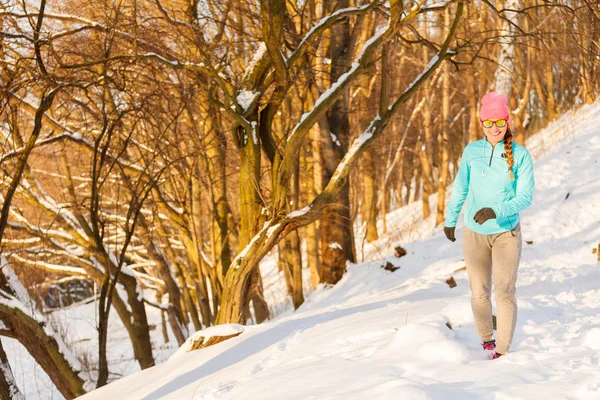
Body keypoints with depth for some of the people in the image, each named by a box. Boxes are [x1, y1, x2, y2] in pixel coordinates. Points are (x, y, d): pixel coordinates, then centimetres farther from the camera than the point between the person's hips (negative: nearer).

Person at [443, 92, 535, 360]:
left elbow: (525, 197, -14)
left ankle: (502, 350, -3)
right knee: (479, 293, 8)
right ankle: (486, 338, 30)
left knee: (504, 292, -9)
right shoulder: (472, 151, -3)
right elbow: (460, 189, 9)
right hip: (474, 234, 2)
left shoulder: (520, 155, -10)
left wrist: (495, 212, -28)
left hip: (506, 233, -2)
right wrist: (450, 220, 19)